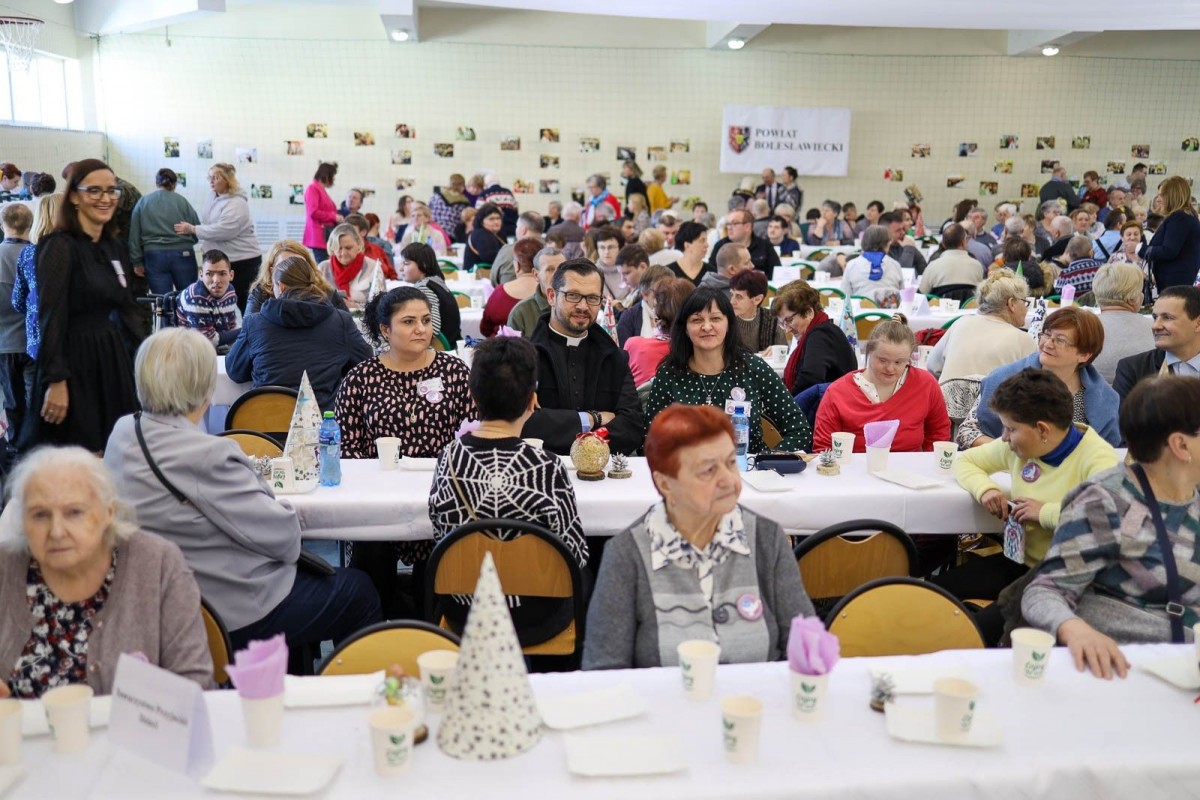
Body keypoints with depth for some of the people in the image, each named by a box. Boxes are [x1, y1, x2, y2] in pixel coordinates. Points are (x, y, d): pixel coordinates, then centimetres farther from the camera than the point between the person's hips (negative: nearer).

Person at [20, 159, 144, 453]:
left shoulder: (114, 248, 10)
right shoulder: (59, 246, -12)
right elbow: (50, 319, -17)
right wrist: (56, 381, -21)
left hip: (112, 358, 8)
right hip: (72, 361, -7)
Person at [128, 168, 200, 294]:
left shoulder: (143, 202, 6)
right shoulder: (182, 201, 1)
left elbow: (134, 234, 6)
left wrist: (137, 261, 11)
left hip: (154, 256, 1)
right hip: (182, 255, -1)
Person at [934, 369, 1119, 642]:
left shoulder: (1096, 457, -16)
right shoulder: (1018, 446, 5)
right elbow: (965, 461, 20)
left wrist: (1046, 511, -23)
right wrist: (985, 488, -2)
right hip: (1018, 560, 7)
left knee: (985, 629, -30)